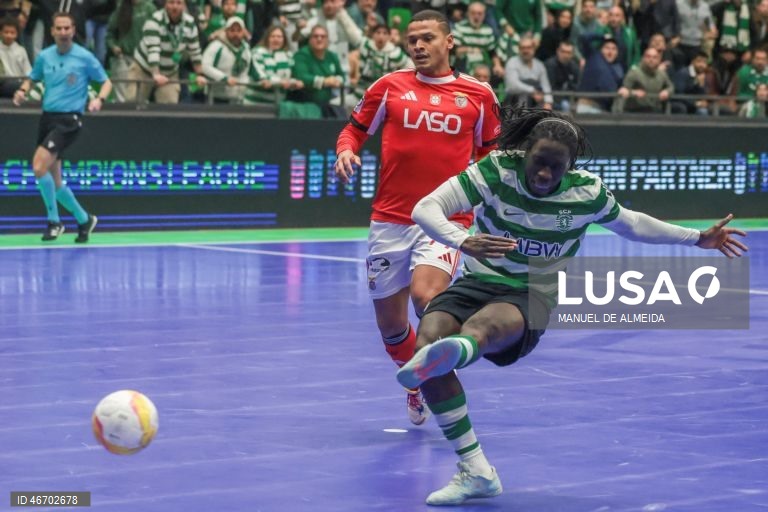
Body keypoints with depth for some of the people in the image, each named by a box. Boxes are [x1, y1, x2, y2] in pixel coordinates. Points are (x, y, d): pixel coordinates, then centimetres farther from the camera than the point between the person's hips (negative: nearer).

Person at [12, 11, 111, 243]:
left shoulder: (85, 57, -6)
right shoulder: (44, 56, 7)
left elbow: (106, 82, 3)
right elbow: (32, 78, 22)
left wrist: (99, 99, -17)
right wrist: (23, 90, 0)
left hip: (69, 119, -6)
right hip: (47, 117, 6)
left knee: (39, 167, -22)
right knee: (54, 181, 10)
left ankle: (54, 221, -8)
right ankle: (84, 219, 28)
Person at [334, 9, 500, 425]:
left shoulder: (478, 94, 5)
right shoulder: (389, 86, 5)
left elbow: (488, 152, 17)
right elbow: (355, 129, 13)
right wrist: (346, 151, -8)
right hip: (390, 220, 2)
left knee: (426, 297, -28)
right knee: (390, 326, 8)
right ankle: (415, 384, 38)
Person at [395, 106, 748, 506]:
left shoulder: (586, 192, -5)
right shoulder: (495, 171, -12)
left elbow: (630, 224, 18)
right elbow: (425, 209, -19)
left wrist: (699, 238, 20)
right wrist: (463, 241, -39)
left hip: (531, 296, -1)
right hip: (478, 282, 1)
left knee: (480, 328, -37)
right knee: (428, 338, -29)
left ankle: (449, 353, -77)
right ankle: (476, 472, -23)